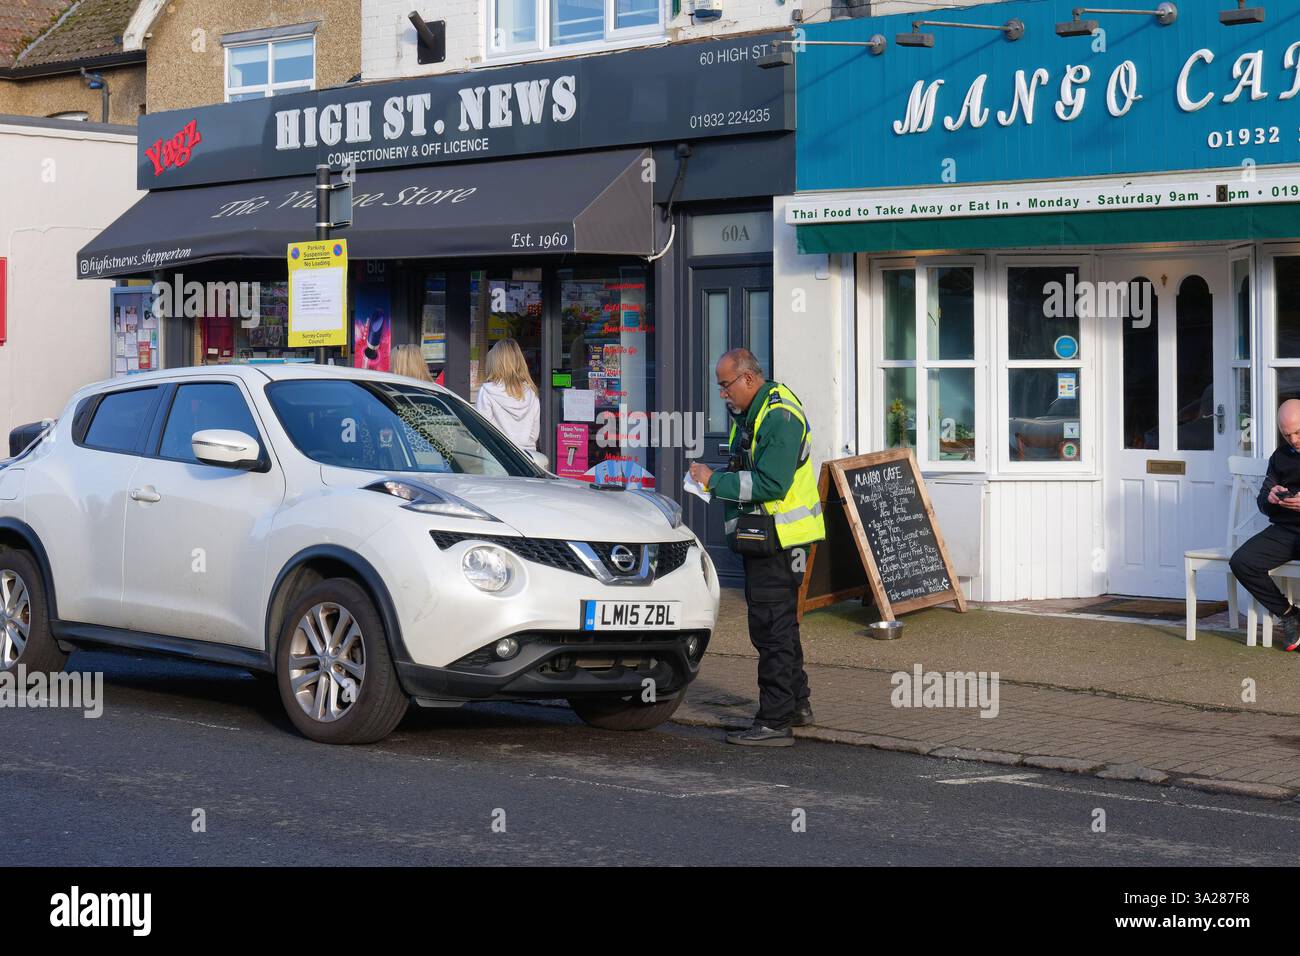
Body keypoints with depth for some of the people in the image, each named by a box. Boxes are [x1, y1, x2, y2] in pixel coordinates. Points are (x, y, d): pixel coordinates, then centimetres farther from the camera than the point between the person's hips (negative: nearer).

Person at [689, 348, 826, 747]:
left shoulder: (780, 417, -19)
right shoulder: (750, 412, 14)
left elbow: (770, 484, -26)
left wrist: (715, 481, -20)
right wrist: (717, 479, 3)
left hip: (778, 538, -11)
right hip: (763, 536, 11)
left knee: (771, 628, -9)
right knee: (780, 624, 20)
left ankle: (775, 722, -6)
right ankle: (797, 704, 33)